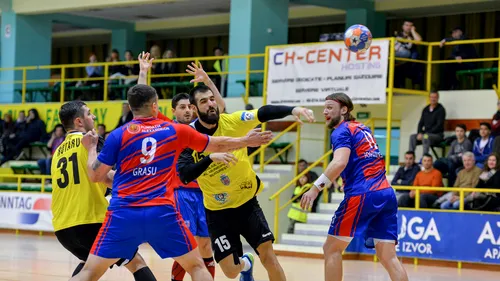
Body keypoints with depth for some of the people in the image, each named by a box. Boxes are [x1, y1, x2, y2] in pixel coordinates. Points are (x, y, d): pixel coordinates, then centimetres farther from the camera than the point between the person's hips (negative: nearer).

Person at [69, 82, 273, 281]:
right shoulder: (175, 131, 9)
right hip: (162, 213, 0)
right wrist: (246, 141, 40)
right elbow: (217, 145, 23)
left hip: (123, 213, 0)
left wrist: (91, 148, 24)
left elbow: (95, 176, 6)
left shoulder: (118, 135, 4)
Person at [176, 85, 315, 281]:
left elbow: (264, 113, -25)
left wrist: (292, 109, -43)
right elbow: (184, 176, -25)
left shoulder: (232, 122, -12)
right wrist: (211, 158, -40)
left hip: (247, 201, 0)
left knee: (267, 253, -10)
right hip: (218, 210, 0)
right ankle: (246, 263, 36)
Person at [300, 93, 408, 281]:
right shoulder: (363, 129, 23)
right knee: (388, 257, 1)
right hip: (386, 193, 8)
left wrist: (316, 188, -22)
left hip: (362, 194, -8)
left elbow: (340, 163, -19)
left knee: (332, 249, 3)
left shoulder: (342, 131, -1)